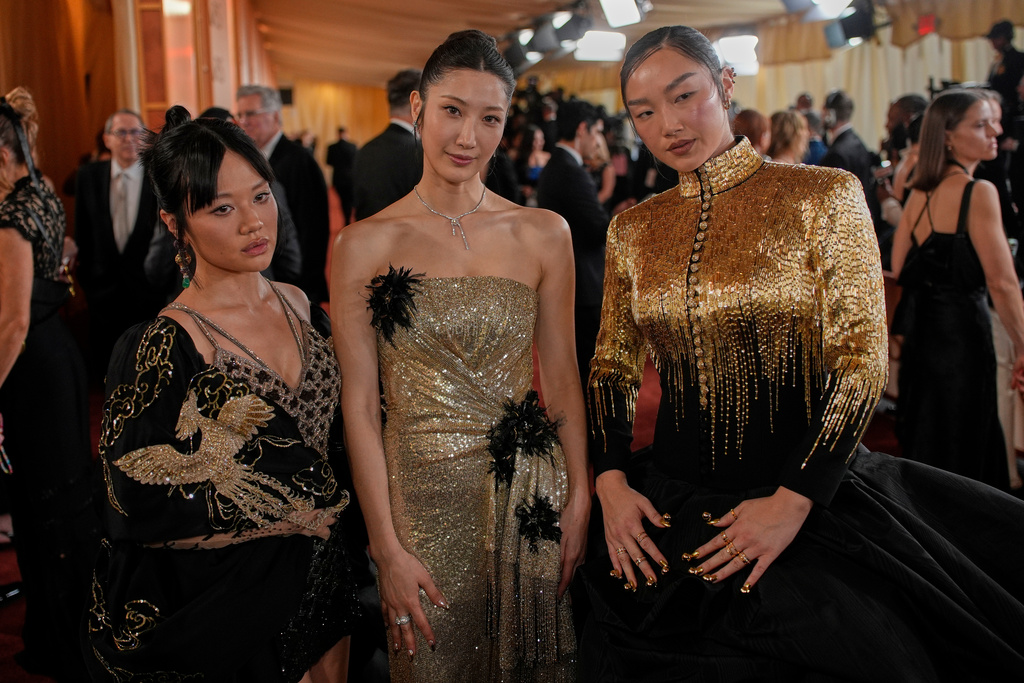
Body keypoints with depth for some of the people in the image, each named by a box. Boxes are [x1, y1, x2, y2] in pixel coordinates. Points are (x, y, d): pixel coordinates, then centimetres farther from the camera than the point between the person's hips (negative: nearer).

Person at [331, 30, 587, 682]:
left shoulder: (544, 233, 2)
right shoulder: (365, 244, -5)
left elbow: (561, 376, 5)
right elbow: (359, 403, -6)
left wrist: (580, 498, -1)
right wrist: (387, 548, -8)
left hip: (529, 497, 2)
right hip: (422, 498, -2)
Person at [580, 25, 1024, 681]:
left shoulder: (824, 196, -7)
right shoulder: (632, 228, 6)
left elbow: (863, 361, -10)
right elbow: (613, 366, 11)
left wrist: (792, 503, -17)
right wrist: (611, 480, -4)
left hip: (810, 496, -3)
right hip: (672, 505, 3)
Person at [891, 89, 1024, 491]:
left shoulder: (919, 193, 7)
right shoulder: (979, 192, -14)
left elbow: (898, 270, 11)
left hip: (918, 326, 8)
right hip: (960, 331, -7)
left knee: (921, 450, 18)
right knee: (958, 457, 3)